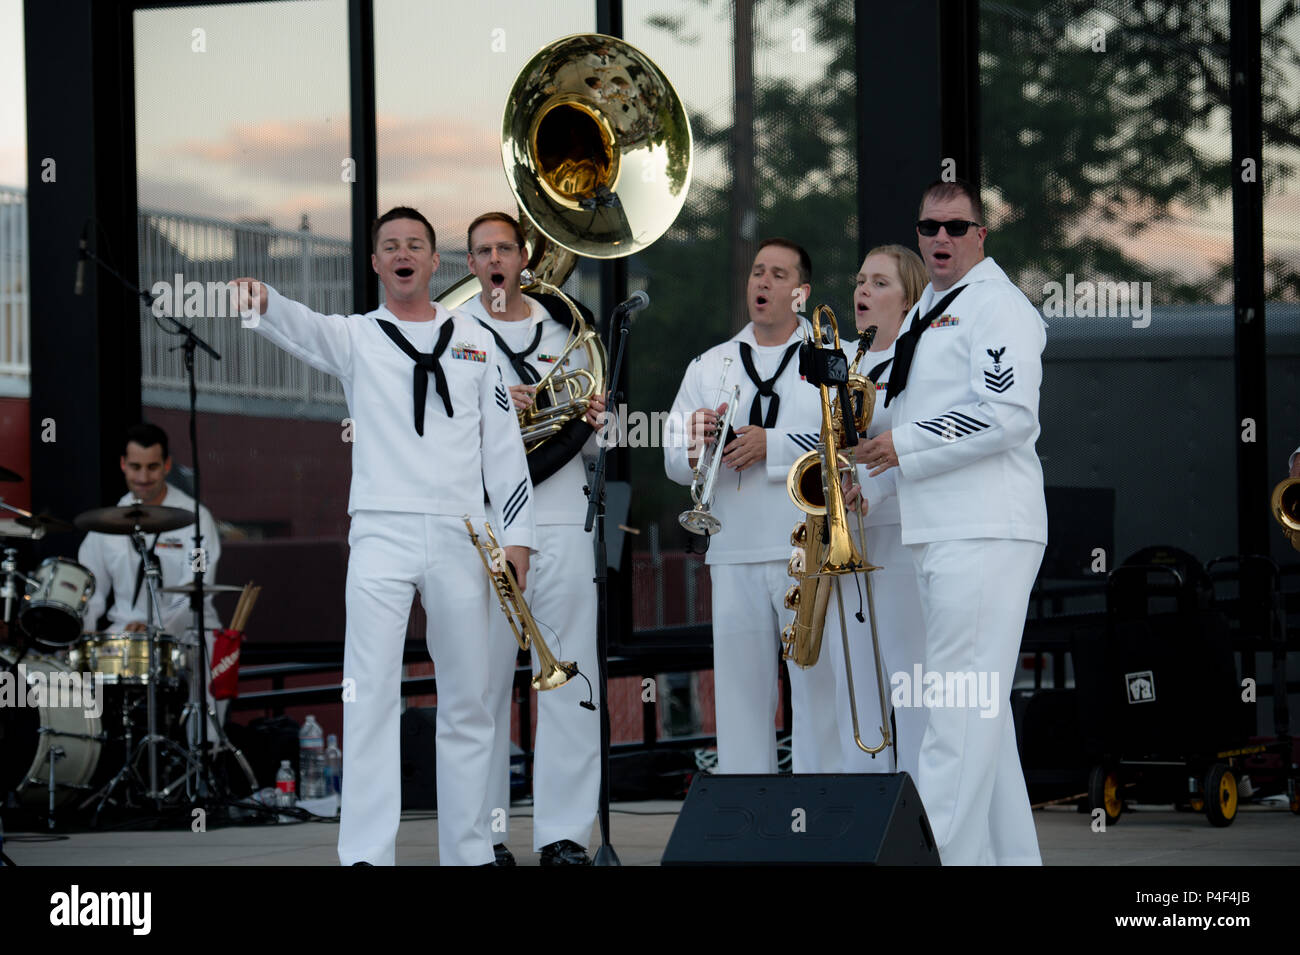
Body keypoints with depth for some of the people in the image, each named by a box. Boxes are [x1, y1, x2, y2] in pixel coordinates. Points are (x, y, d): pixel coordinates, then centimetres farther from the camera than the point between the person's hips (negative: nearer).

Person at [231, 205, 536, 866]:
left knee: (467, 702, 7)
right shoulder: (356, 336, 8)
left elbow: (503, 446, 12)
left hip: (460, 539, 2)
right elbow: (305, 329, -15)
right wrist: (262, 301, -39)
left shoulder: (473, 342, 14)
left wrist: (515, 536, 3)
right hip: (381, 538, -2)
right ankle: (366, 855, -11)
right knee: (370, 698, -10)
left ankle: (468, 852, 15)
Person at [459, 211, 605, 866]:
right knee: (483, 679, -3)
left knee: (570, 679, -3)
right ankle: (485, 831, 3)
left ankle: (564, 833, -1)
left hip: (562, 518, 2)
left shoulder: (566, 326, 17)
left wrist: (592, 421, 0)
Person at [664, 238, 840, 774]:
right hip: (735, 554, 3)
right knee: (740, 691, 2)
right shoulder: (710, 367, 19)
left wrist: (772, 446, -14)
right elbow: (675, 462, 12)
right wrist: (695, 443, -10)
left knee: (820, 688, -5)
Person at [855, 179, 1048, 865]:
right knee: (978, 707, 12)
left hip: (986, 535, -10)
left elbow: (1011, 415, -19)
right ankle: (1011, 853, 17)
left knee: (959, 710, -14)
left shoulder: (997, 306, -7)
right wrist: (870, 486, 16)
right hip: (936, 533, 10)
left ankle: (942, 853, -17)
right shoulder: (923, 314, 22)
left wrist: (904, 447, -13)